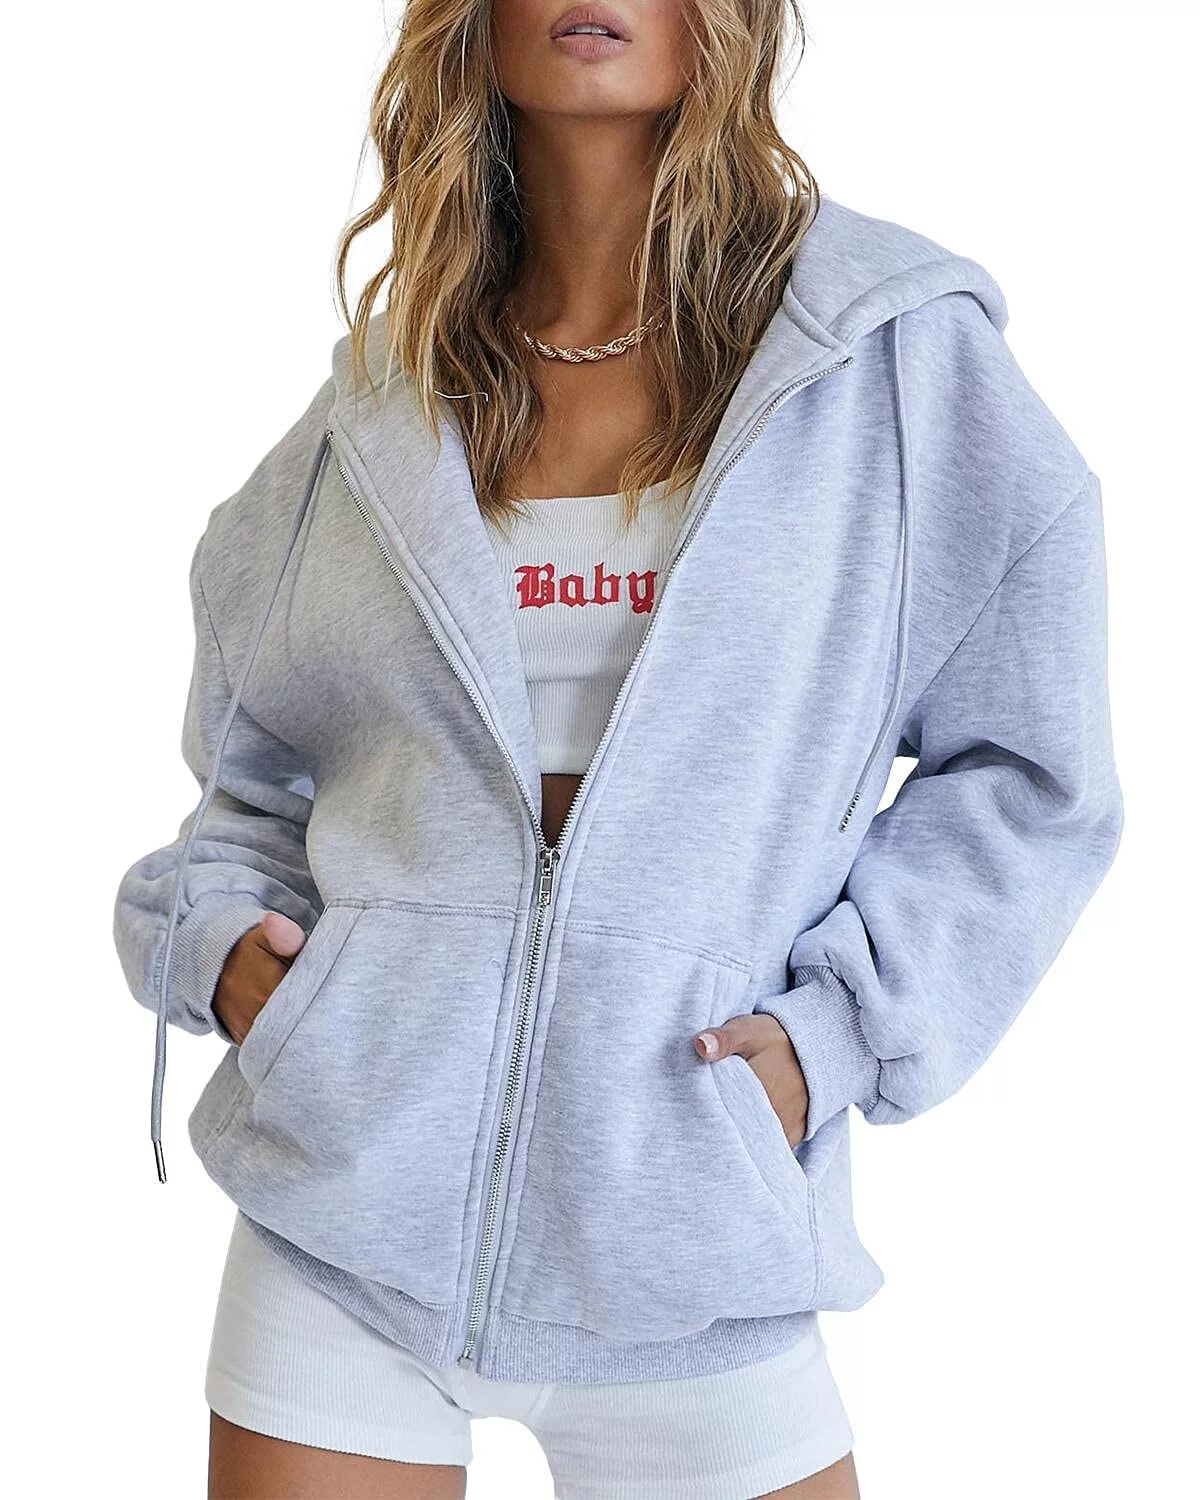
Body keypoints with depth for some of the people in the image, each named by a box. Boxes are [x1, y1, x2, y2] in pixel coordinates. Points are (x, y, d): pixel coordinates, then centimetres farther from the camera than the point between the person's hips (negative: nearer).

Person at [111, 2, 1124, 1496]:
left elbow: (1026, 771, 2)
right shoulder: (383, 395, 8)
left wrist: (837, 1026, -7)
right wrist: (215, 927, 1)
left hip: (691, 1223, -1)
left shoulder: (893, 352, -1)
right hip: (345, 1195, 2)